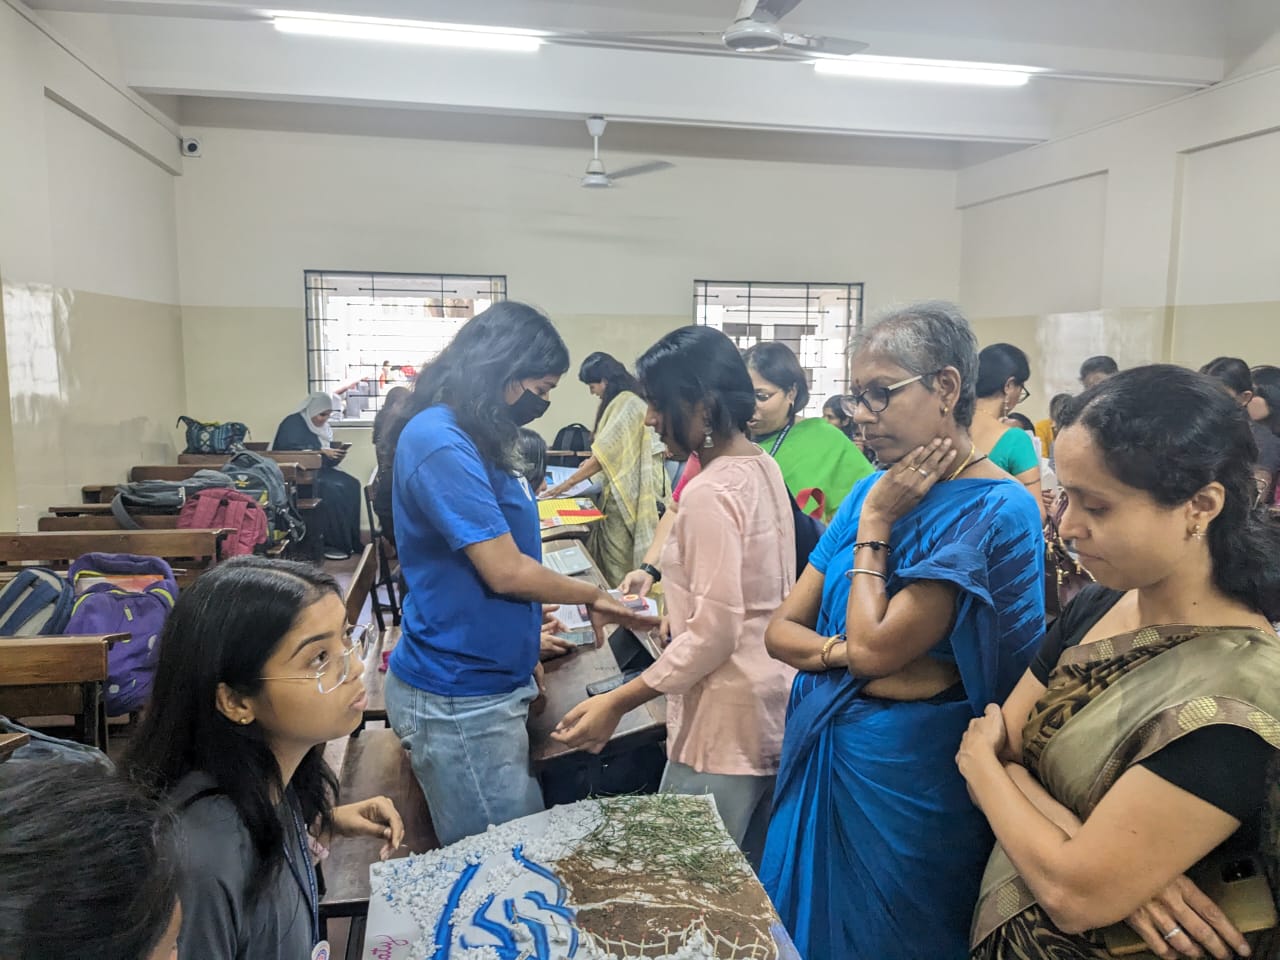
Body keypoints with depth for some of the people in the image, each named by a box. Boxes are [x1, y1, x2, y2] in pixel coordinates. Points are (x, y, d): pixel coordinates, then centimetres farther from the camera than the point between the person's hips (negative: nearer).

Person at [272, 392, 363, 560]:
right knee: (331, 489, -31)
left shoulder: (323, 427, 17)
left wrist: (335, 456, -5)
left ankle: (351, 541, -15)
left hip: (319, 470, 7)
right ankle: (330, 543, -25)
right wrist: (321, 452, -25)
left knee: (351, 485, -17)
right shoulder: (293, 423, -5)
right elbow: (290, 449, -22)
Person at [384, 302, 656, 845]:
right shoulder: (440, 442, -21)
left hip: (489, 682, 9)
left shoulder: (476, 439, 8)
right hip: (459, 699, -9)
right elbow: (505, 571, -20)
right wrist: (594, 596, -5)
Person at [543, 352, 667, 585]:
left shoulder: (626, 403, -17)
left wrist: (569, 482, -12)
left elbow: (608, 451, -18)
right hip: (623, 485, 10)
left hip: (628, 488, -10)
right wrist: (594, 459, 12)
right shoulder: (622, 400, 15)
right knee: (613, 547, 10)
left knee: (619, 552, -3)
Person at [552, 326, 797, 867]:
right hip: (773, 701, 9)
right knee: (748, 877, 20)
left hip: (728, 716, -9)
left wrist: (619, 703, -18)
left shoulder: (710, 492, -20)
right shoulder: (763, 466, 6)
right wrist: (670, 609, 22)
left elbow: (715, 631, -22)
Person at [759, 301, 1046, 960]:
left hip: (905, 776, -6)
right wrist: (844, 653, -18)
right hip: (820, 752, 6)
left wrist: (875, 524, -13)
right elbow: (781, 628, 2)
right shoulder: (877, 490, 3)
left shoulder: (996, 512, -18)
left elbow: (873, 647, -21)